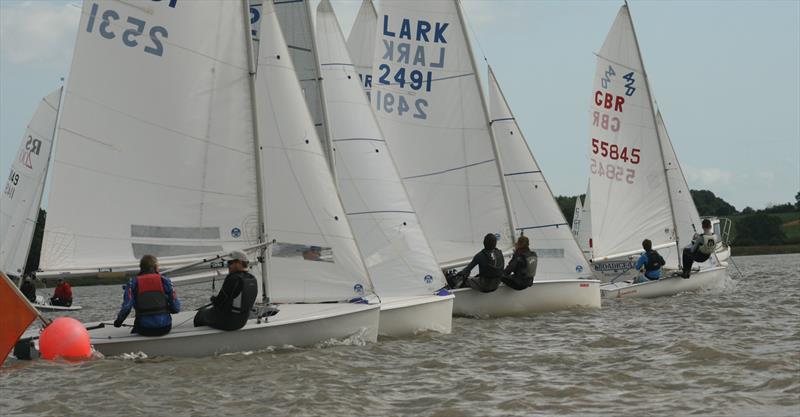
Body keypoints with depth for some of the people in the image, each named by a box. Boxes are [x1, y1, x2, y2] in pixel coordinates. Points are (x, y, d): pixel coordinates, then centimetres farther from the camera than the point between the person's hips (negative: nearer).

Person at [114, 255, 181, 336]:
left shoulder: (133, 283, 1)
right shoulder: (164, 280, 2)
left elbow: (126, 307, -10)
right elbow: (176, 308, 0)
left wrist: (118, 321, 9)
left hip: (144, 330, 1)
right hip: (164, 329, 0)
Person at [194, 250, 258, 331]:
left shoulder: (233, 279, -25)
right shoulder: (253, 280, -1)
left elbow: (219, 303, -20)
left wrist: (213, 299, 3)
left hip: (227, 320, -8)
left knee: (200, 314, 21)